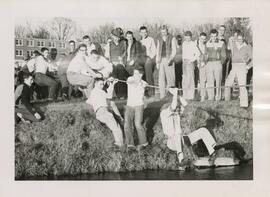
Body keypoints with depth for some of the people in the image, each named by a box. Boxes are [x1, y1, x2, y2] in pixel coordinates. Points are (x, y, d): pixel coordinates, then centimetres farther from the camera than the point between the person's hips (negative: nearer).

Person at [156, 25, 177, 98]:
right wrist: (157, 62, 7)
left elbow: (174, 51, -6)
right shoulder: (159, 39, 13)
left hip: (169, 60, -4)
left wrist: (170, 59, -21)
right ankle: (162, 96, 3)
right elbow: (158, 51, 14)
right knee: (161, 78, 0)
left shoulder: (172, 39, -1)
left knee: (170, 78, -3)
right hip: (161, 60, 4)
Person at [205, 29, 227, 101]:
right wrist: (206, 63, 4)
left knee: (218, 81, -2)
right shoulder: (207, 44, 9)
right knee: (209, 82, -2)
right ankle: (211, 97, 2)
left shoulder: (221, 43, 2)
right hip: (209, 63, 2)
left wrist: (220, 64, -2)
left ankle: (218, 98, 4)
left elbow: (223, 56, 5)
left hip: (218, 63, -2)